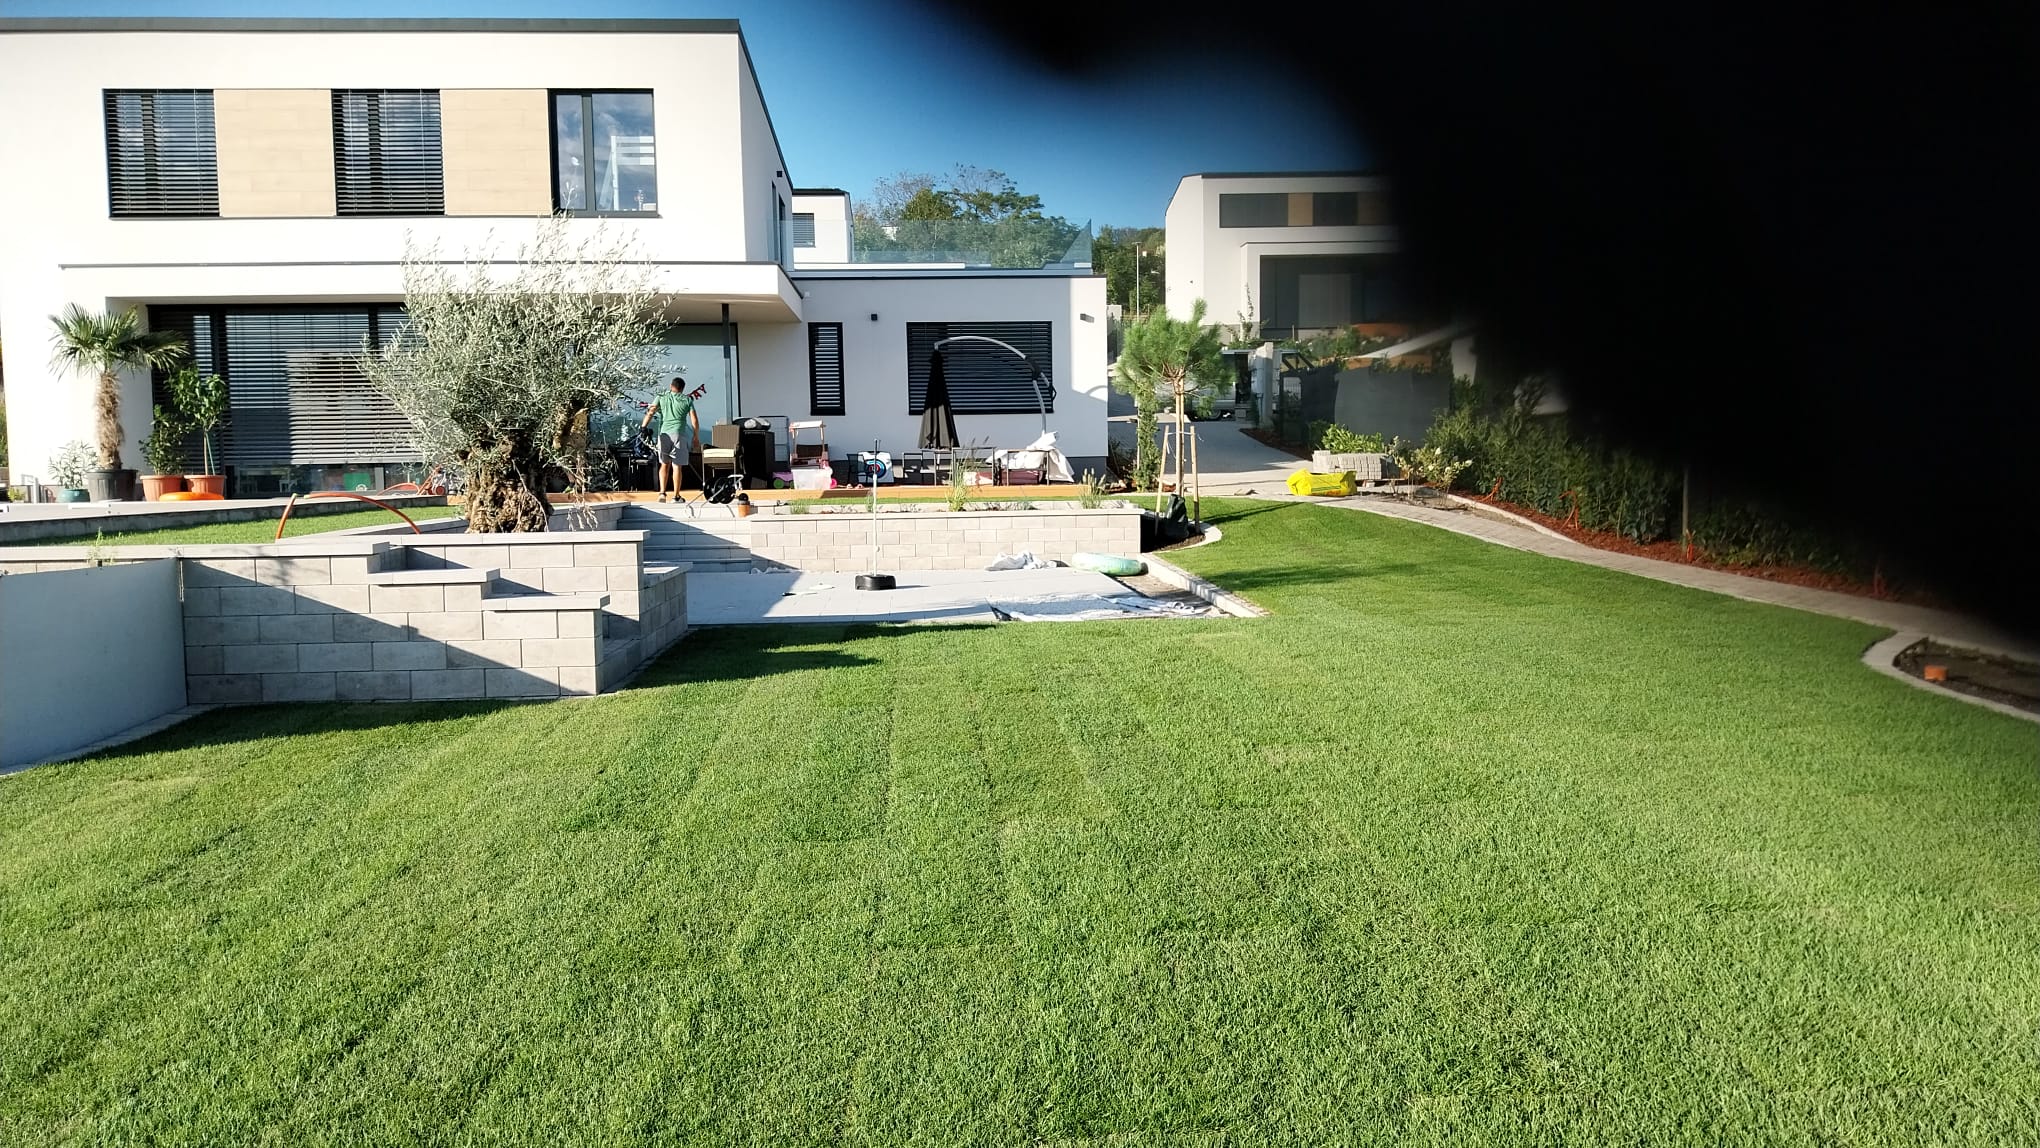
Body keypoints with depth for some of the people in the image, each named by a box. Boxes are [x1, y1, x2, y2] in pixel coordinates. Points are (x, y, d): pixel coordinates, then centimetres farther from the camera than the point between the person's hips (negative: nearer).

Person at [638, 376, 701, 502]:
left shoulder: (662, 397, 11)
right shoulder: (687, 400, 9)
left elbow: (650, 412, -2)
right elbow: (694, 421, 3)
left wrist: (642, 428, -2)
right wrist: (696, 439, 8)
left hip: (664, 434, 1)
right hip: (679, 434, -1)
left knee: (664, 465, 14)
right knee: (677, 467, 3)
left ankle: (662, 493, 1)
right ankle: (676, 497, 5)